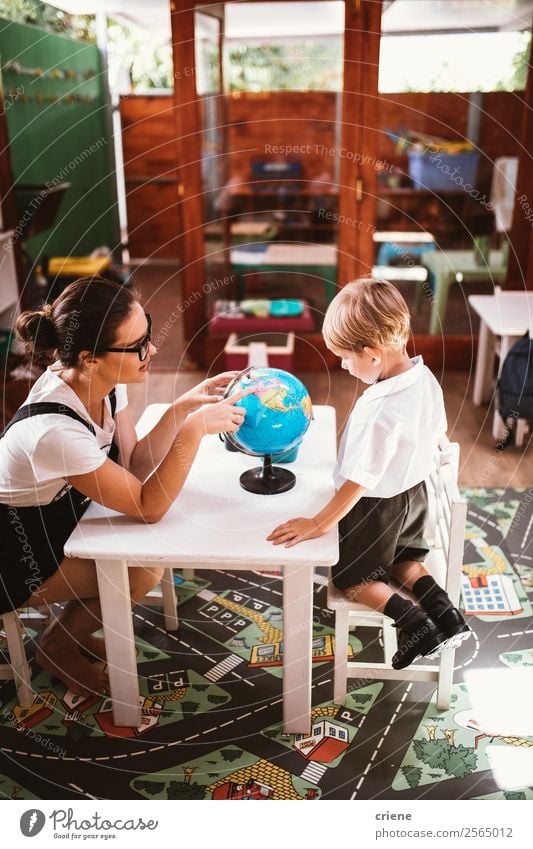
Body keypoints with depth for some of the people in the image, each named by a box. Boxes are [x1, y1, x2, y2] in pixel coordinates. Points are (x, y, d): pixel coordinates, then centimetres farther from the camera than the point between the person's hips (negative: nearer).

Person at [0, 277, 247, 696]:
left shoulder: (103, 381, -15)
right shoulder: (55, 430, -38)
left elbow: (134, 465, -7)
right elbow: (149, 506, -30)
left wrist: (183, 407, -18)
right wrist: (195, 427, -35)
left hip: (59, 515, 8)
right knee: (143, 573, -16)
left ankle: (72, 630, 19)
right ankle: (58, 647, 11)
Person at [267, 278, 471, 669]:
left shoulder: (378, 412, -36)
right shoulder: (426, 379, -11)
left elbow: (359, 481, -32)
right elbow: (437, 434, 5)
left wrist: (319, 524, -24)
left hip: (378, 506, -8)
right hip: (415, 490, 8)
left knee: (352, 577, 15)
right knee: (404, 559, 31)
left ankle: (416, 627, 2)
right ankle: (445, 613, 16)